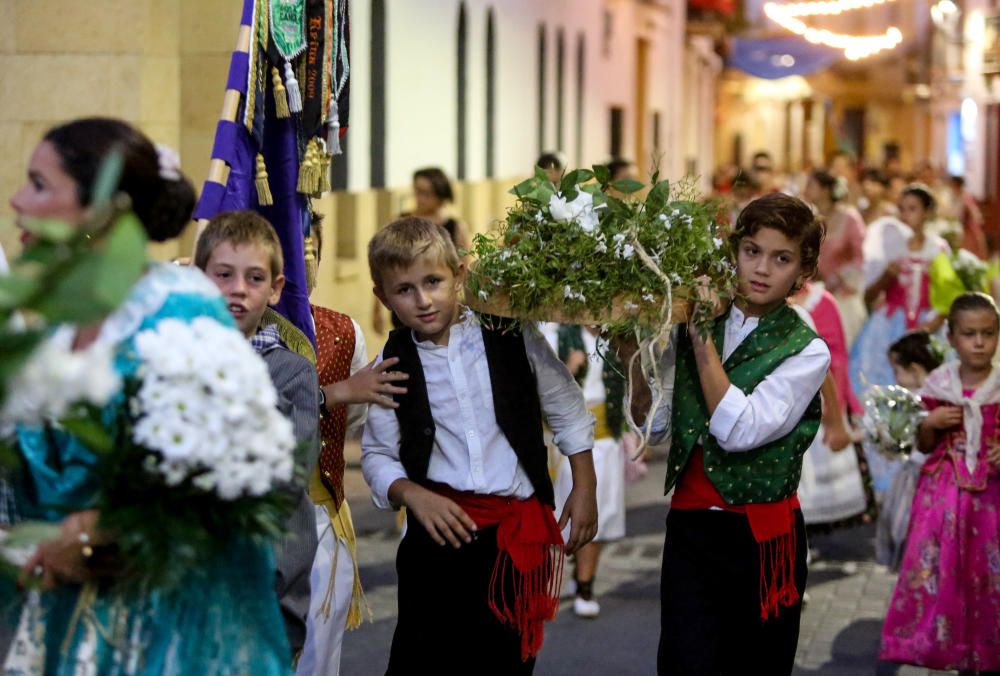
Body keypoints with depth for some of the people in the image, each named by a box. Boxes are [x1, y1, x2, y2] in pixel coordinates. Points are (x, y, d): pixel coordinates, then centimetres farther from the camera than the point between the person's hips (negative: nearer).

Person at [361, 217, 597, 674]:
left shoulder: (511, 338, -5)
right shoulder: (392, 365, -2)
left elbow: (567, 412, 6)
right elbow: (377, 453, 4)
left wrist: (584, 489, 6)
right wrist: (412, 495, -14)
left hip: (518, 531, 0)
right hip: (442, 527, 0)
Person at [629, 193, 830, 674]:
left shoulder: (806, 352, -6)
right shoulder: (692, 323, 5)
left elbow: (738, 430, -19)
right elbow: (652, 424, 3)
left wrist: (703, 340, -17)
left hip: (763, 537, -2)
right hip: (689, 528, 2)